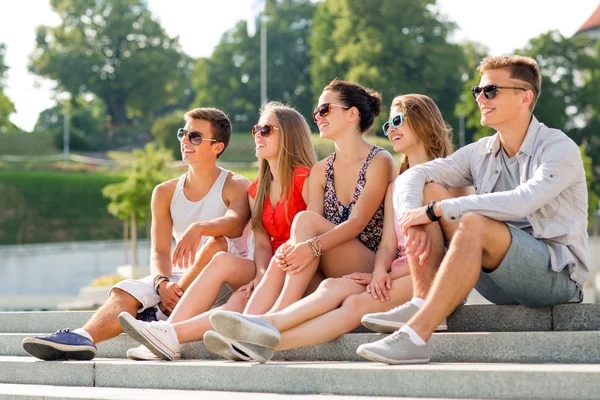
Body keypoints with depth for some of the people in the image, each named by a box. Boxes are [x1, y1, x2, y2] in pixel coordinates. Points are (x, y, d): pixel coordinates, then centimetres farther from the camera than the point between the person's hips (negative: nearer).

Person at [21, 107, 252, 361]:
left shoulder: (236, 187, -1)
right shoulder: (166, 193, 12)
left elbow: (235, 223, -25)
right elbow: (160, 251, 1)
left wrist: (198, 228, -46)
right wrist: (163, 283, -22)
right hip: (180, 280, 4)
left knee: (217, 243, -34)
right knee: (126, 291, -22)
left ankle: (159, 315, -33)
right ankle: (82, 338, -50)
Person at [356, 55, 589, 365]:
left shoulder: (559, 149, -11)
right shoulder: (480, 153, 9)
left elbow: (522, 202, -28)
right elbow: (411, 177, 2)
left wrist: (436, 210, -26)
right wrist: (413, 216, -21)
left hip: (557, 275, -7)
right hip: (502, 281, 7)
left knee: (473, 224, -34)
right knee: (426, 190, -4)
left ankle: (416, 335, -40)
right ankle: (422, 305, -20)